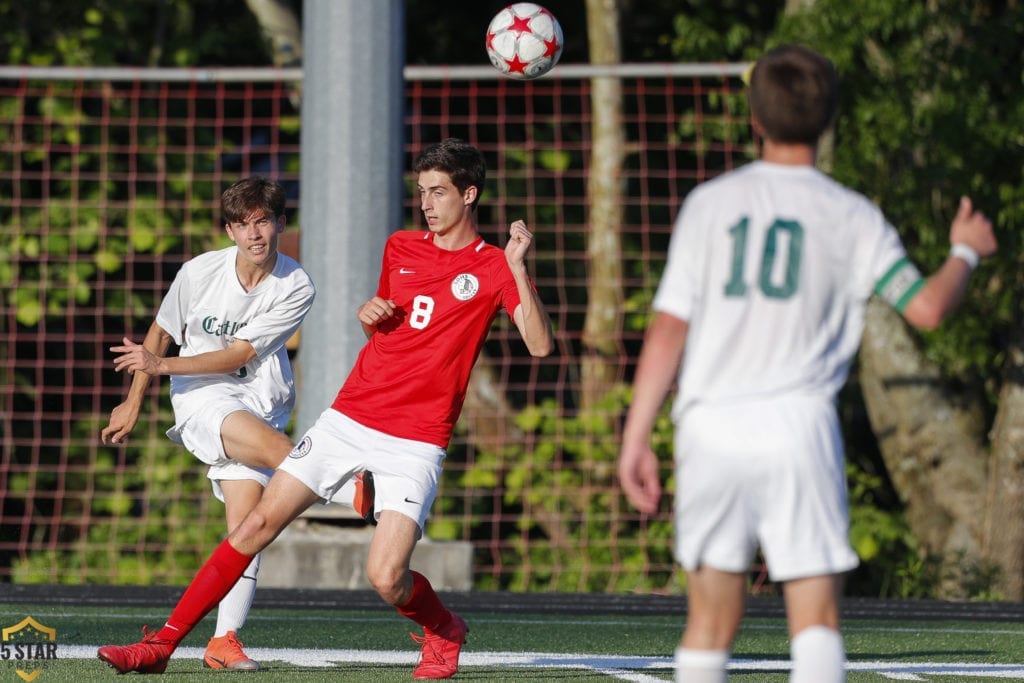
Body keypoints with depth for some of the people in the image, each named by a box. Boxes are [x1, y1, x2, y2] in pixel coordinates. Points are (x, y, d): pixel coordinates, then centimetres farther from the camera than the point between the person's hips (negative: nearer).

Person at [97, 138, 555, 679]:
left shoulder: (495, 268, -2)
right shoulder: (400, 248, 13)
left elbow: (540, 345, -14)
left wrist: (518, 268, -24)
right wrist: (369, 315, 5)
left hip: (415, 444, -5)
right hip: (347, 419, 5)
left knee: (385, 578, -17)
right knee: (257, 524, -3)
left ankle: (444, 631, 17)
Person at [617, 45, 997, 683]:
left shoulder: (709, 204, 5)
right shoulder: (850, 216, 2)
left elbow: (668, 330, 0)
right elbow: (927, 307, -2)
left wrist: (636, 438, 3)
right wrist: (966, 251, 19)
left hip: (710, 423, 2)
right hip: (798, 426, -2)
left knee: (711, 622, 11)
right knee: (817, 618, -3)